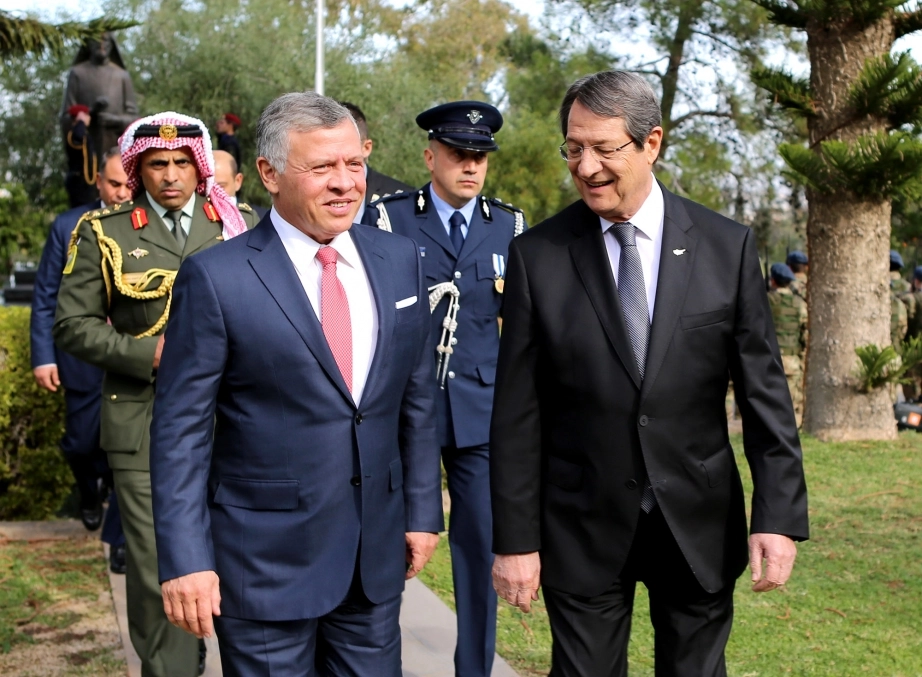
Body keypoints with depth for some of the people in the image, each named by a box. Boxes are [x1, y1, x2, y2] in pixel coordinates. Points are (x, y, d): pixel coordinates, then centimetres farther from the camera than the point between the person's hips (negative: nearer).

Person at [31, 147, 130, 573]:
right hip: (83, 359, 2)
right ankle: (89, 494, 47)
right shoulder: (68, 227, -2)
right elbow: (45, 298, 1)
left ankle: (118, 537, 14)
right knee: (82, 443, 14)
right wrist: (43, 357, -3)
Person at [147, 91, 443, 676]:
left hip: (378, 551, 4)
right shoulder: (216, 278, -11)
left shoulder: (399, 260, 4)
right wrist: (186, 560, -12)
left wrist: (424, 510, 10)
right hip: (265, 561, -4)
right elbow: (180, 430, -9)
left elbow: (416, 397, 11)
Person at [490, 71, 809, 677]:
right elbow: (517, 411, -3)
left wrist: (780, 514, -6)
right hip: (582, 530, -1)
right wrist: (514, 538, -4)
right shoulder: (537, 255, -5)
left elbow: (765, 391, -1)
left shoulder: (728, 247, -3)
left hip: (699, 528, 1)